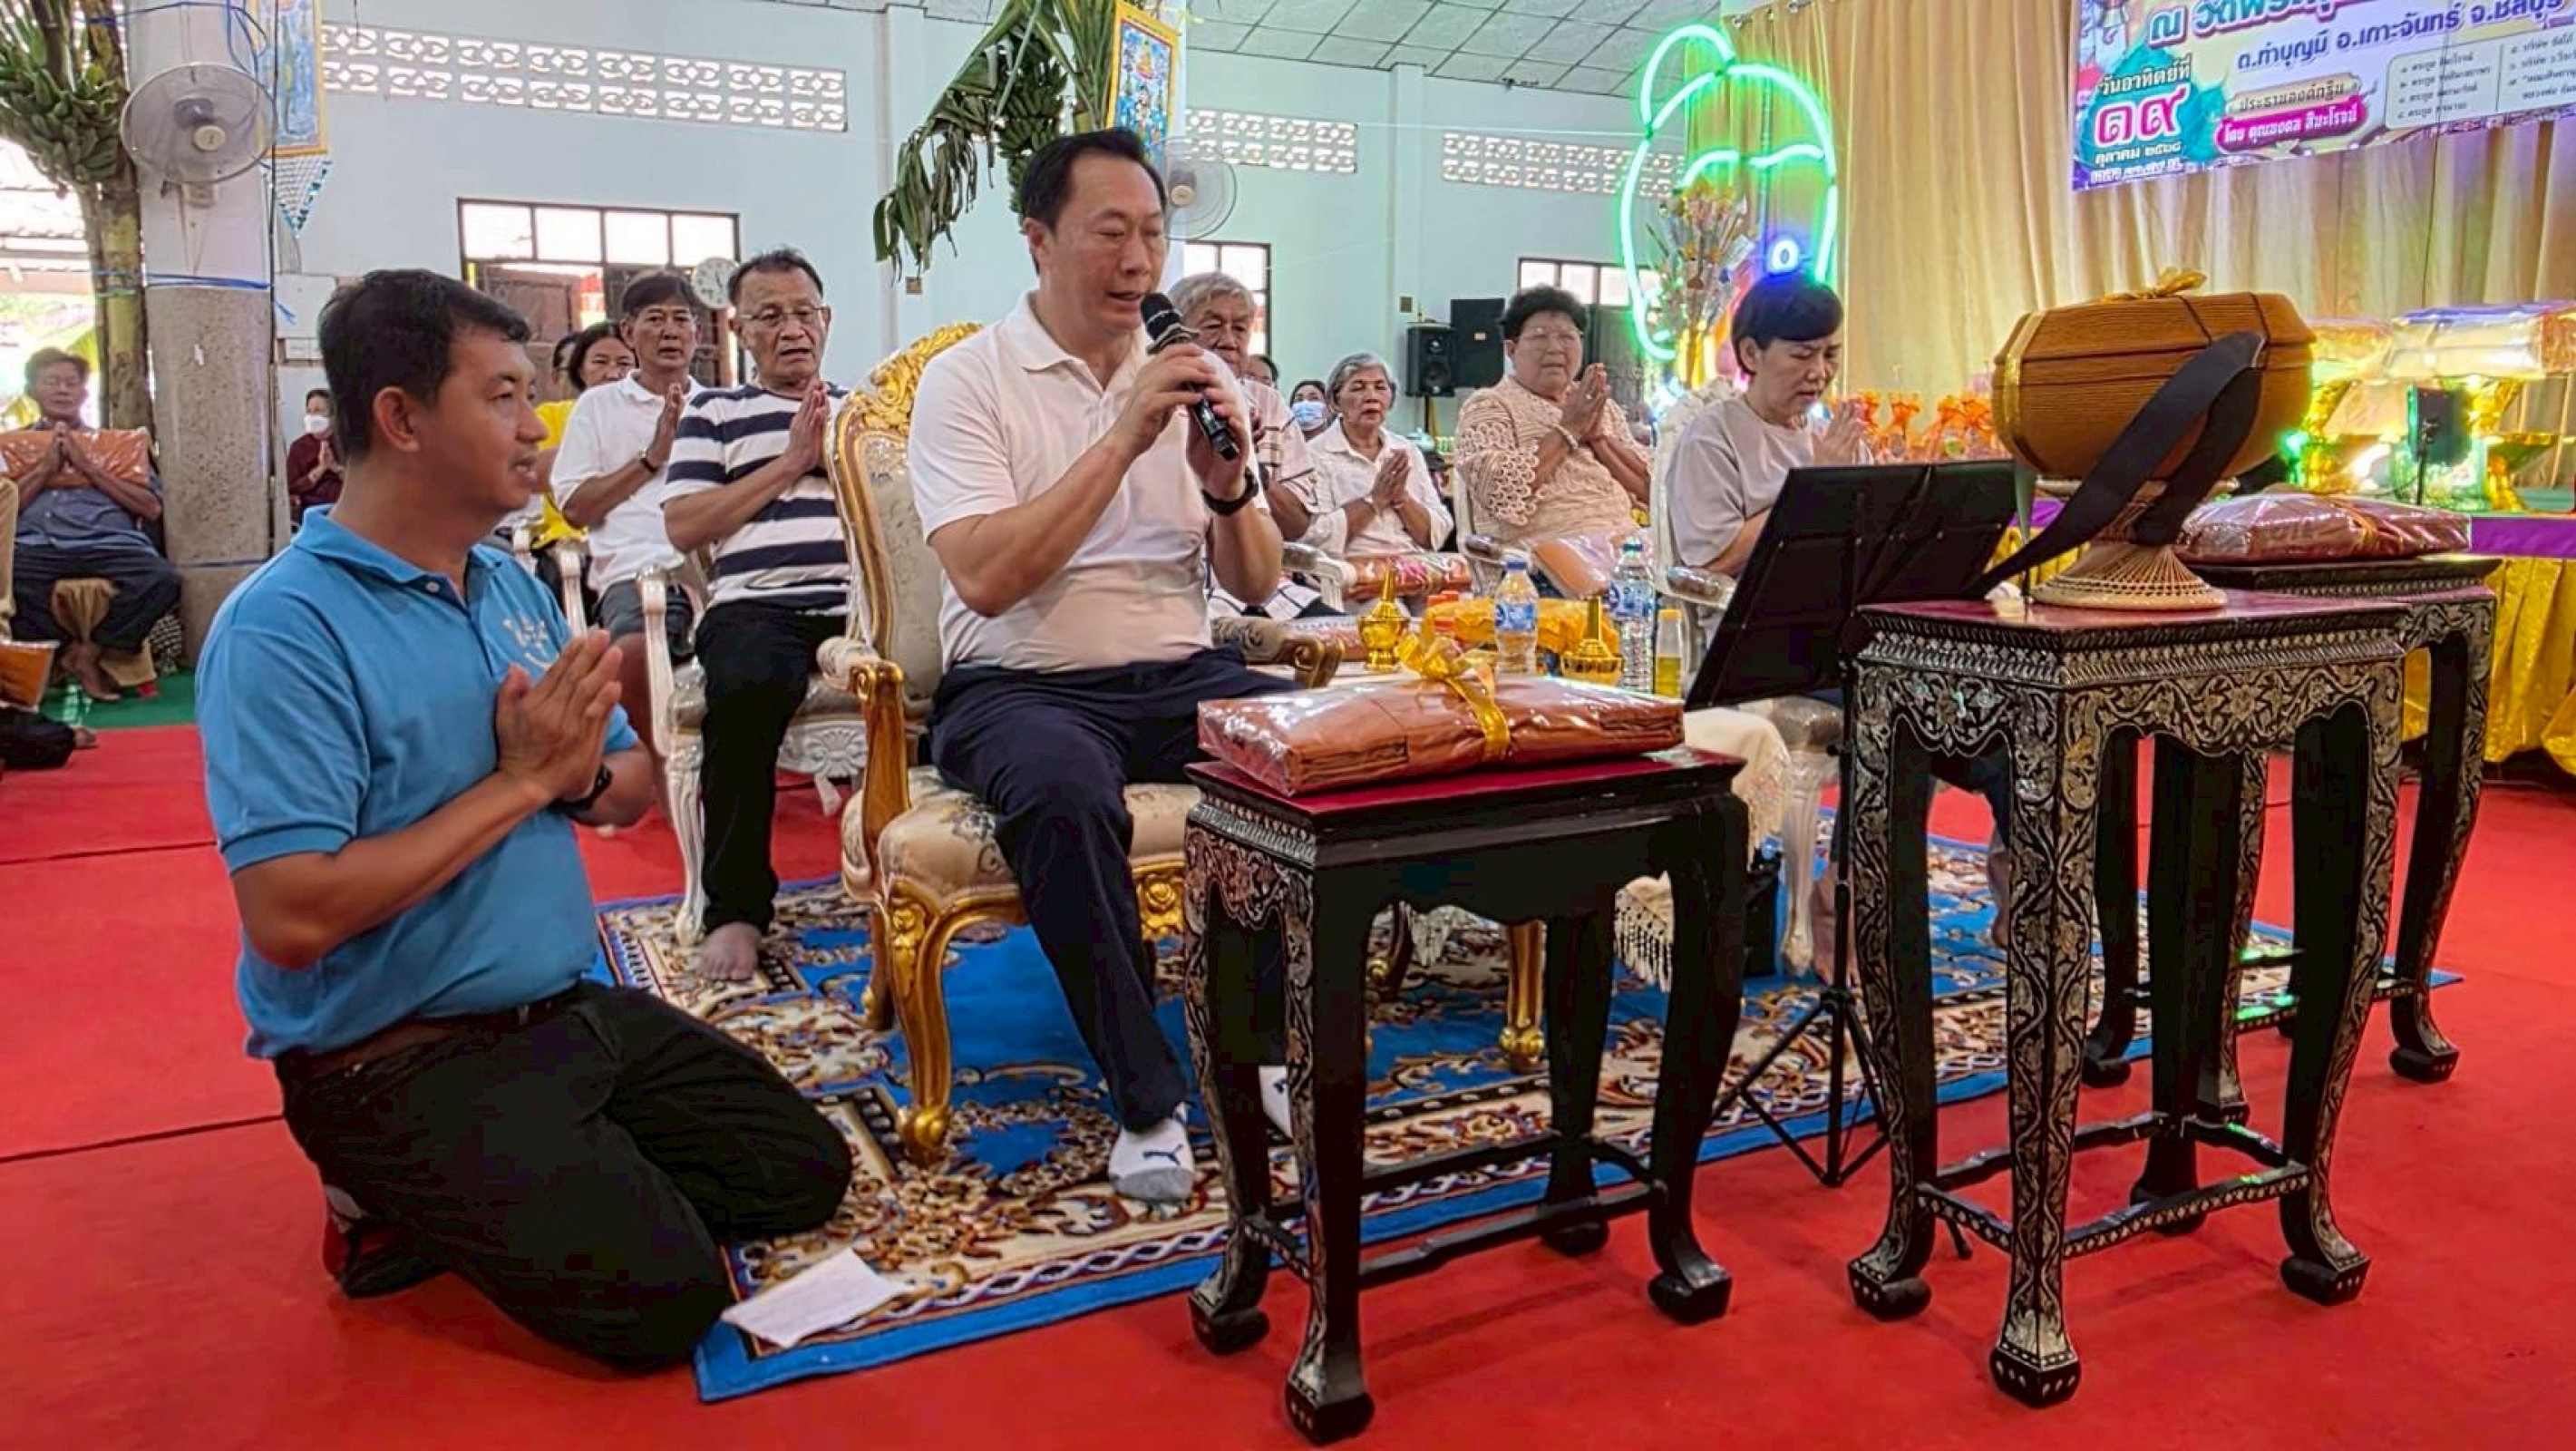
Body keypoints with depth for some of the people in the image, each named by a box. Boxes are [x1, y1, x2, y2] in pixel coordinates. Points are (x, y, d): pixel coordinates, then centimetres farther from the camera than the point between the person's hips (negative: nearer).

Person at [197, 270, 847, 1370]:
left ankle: (501, 1196, 15)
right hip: (398, 1060, -8)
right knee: (663, 1296, -16)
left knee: (804, 1172, 9)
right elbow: (290, 919, -27)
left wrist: (581, 774, -15)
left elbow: (630, 786, 10)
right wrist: (519, 782, -21)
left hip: (573, 1009, 8)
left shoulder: (515, 586, 7)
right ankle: (405, 1206, 6)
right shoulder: (281, 628, -19)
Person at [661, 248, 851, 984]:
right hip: (758, 603, -1)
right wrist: (788, 463, 5)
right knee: (747, 688, -37)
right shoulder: (713, 411, 23)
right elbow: (683, 526, 9)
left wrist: (836, 455, 2)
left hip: (863, 599, 2)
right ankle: (735, 907, -25)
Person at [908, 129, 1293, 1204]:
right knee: (1063, 784, -38)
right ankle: (1145, 1101, -20)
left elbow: (1255, 586, 10)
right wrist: (1123, 438, -18)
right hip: (1021, 686, -4)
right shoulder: (966, 379, -1)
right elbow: (985, 580, -17)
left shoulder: (1194, 380, 12)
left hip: (1179, 676, 4)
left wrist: (1230, 485, -11)